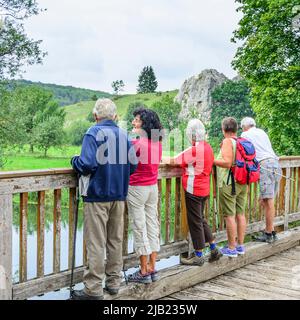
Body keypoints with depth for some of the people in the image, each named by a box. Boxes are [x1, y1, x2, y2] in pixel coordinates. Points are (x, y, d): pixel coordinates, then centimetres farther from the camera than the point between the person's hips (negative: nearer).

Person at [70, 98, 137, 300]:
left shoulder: (94, 133, -10)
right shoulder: (124, 135, 6)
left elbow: (86, 165, -20)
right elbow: (132, 165, 5)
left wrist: (75, 161, 0)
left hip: (98, 195, -5)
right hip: (119, 195, 6)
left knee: (96, 243, -1)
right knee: (116, 239, 14)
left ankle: (93, 289, 4)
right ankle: (114, 281, 24)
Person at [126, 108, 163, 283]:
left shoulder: (137, 143, -18)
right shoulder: (158, 143, 3)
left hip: (137, 188, -7)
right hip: (153, 187, 7)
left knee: (140, 229, 1)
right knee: (153, 226, 11)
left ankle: (144, 272, 9)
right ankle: (152, 268, 19)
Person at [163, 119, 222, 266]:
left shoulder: (194, 150, -19)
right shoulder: (208, 147, 8)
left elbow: (174, 161, -13)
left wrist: (164, 159, 5)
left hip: (194, 190, -9)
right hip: (204, 189, 9)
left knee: (195, 222, 2)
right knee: (201, 219, 20)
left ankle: (198, 256, 12)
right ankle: (214, 249, 25)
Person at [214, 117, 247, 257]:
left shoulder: (227, 142, -13)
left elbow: (227, 163, -21)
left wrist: (211, 160, -12)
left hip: (229, 184, -8)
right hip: (243, 183, 8)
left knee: (229, 216, -2)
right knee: (240, 214, 12)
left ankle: (231, 248, 4)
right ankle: (240, 245, 21)